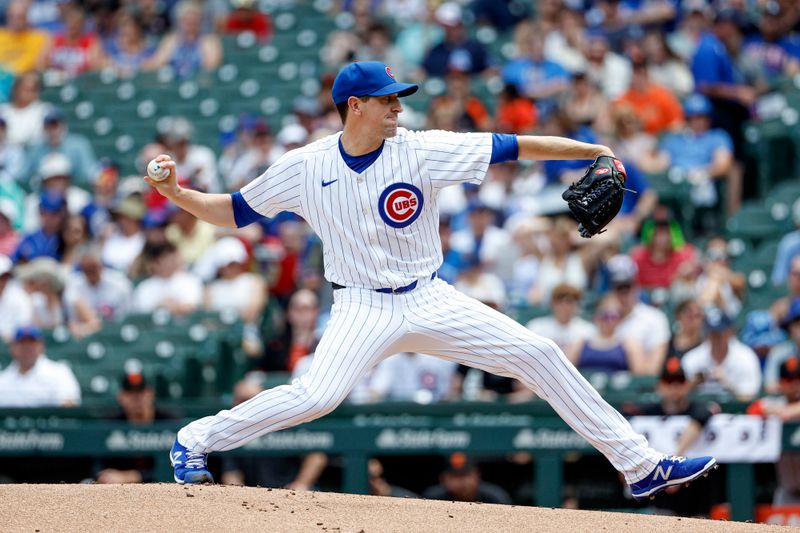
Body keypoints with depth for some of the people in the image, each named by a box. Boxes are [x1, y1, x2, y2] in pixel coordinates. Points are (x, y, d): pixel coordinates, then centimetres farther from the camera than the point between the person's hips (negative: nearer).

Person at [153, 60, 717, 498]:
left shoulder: (421, 150, -7)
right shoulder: (306, 167, -5)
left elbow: (511, 148, -10)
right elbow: (233, 211, 4)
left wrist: (593, 151, -18)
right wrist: (175, 192, -12)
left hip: (431, 302, 2)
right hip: (364, 308, -2)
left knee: (540, 355, -6)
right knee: (316, 395, -28)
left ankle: (640, 466, 2)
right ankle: (195, 441, -7)